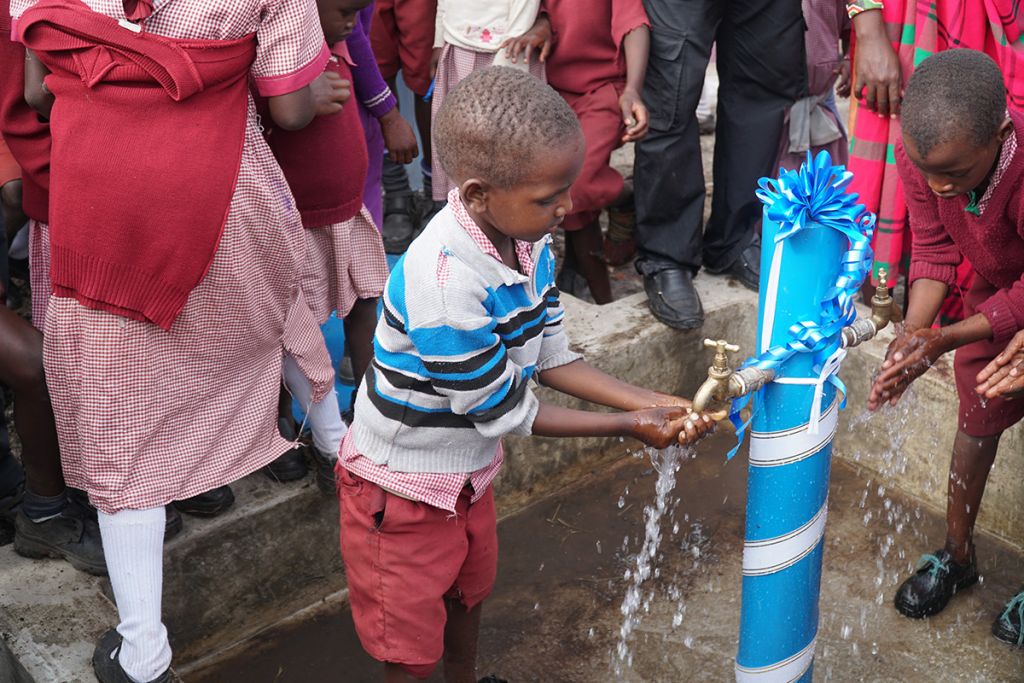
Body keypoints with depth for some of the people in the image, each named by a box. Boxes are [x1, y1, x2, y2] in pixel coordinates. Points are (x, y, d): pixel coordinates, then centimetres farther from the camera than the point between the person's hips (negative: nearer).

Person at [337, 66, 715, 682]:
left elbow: (550, 356, -1)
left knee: (470, 586, 31)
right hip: (405, 486, -8)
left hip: (471, 465, 8)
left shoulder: (529, 241, -12)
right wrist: (630, 426, -18)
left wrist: (649, 402, -11)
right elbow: (503, 410, -26)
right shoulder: (445, 284, -37)